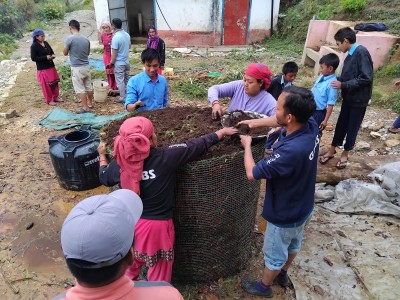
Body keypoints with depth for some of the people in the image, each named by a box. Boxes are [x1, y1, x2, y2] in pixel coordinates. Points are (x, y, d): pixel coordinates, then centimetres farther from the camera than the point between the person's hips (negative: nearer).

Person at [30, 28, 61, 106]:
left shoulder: (46, 43, 6)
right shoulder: (34, 46, -12)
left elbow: (51, 51, 17)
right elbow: (33, 58, -14)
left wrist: (53, 55, -7)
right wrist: (45, 57, -21)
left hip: (51, 66, 6)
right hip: (42, 69, -6)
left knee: (55, 82, 13)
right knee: (46, 85, 2)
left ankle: (56, 97, 28)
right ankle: (49, 100, 14)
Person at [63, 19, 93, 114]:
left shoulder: (70, 39, -13)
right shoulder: (86, 39, 4)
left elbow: (65, 53, -3)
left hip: (76, 68, -6)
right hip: (86, 66, 6)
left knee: (80, 89, 1)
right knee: (88, 86, 15)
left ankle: (85, 108, 5)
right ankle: (90, 103, 28)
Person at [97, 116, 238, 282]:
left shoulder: (119, 163, -12)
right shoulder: (165, 157, -23)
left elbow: (104, 178, 10)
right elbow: (197, 145, -12)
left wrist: (102, 155, 29)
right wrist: (222, 132, 4)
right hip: (157, 225, -4)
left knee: (129, 266, 31)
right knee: (158, 273, 21)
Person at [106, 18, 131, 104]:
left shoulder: (116, 37, -21)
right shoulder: (127, 34, 3)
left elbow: (114, 52, -20)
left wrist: (111, 63, -11)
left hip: (119, 63, -8)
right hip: (126, 61, 8)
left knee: (120, 81, 1)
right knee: (127, 80, 16)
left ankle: (123, 99, 7)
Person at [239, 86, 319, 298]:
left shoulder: (290, 151, -43)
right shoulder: (311, 125, -19)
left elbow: (252, 173, -30)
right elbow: (280, 121, 3)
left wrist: (247, 145, -15)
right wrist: (255, 122, -3)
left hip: (285, 215, -8)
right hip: (303, 207, 8)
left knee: (274, 254, 19)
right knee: (293, 243, 31)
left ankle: (264, 287, 47)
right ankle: (282, 275, 59)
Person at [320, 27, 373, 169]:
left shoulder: (361, 52, -19)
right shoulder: (350, 55, 6)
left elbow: (366, 77, -24)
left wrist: (343, 85, -23)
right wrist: (337, 81, 1)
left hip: (359, 99, -7)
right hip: (348, 97, 7)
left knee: (352, 127, 8)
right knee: (341, 124, 15)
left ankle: (345, 154, 24)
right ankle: (332, 150, 28)